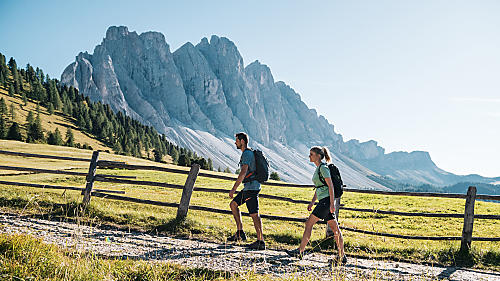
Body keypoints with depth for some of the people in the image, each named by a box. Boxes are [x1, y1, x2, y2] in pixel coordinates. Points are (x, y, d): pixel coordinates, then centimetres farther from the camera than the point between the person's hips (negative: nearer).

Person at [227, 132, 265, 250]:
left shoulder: (247, 154, -15)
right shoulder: (249, 153, 18)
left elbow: (243, 173, -25)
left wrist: (234, 188, -25)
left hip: (251, 187, -11)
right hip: (248, 187, 11)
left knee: (254, 214, -8)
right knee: (233, 204, 16)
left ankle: (260, 242, -5)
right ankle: (240, 233, 15)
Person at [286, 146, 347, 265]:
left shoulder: (323, 168, -11)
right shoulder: (318, 168, 18)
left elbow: (330, 186, -16)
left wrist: (332, 203, -20)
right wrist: (312, 202, 22)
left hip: (326, 200, -10)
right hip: (323, 201, 10)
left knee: (309, 224, -5)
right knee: (335, 228, 7)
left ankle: (300, 251, 1)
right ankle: (342, 256, 9)